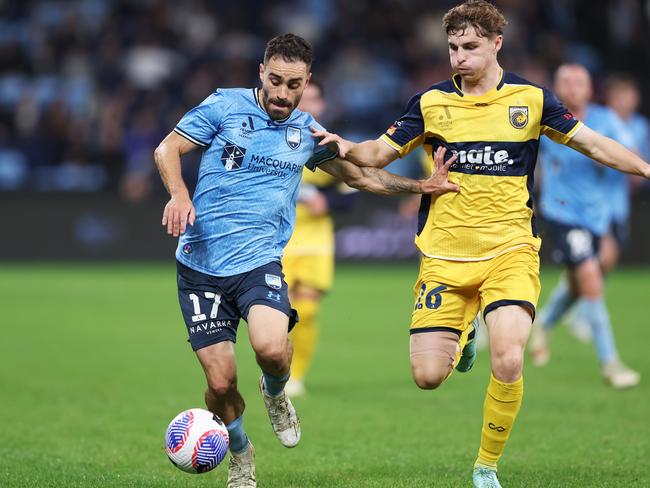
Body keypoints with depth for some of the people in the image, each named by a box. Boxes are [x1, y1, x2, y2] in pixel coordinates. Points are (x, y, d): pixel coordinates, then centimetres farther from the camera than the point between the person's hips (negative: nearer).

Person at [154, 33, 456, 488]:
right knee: (220, 382, -6)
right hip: (201, 264, -1)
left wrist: (420, 186, 14)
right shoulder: (225, 105, 1)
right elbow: (167, 149, 3)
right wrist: (178, 194, -16)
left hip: (260, 262, 1)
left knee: (271, 347, -29)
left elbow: (360, 175, 25)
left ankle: (275, 393, 9)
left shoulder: (308, 130, 10)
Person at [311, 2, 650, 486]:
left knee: (509, 362, -22)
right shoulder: (431, 102, 3)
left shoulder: (531, 98, 1)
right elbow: (380, 153, 9)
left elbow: (594, 143, 9)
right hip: (445, 256, 1)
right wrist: (347, 149, -12)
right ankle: (462, 338, 31)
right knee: (428, 375, -6)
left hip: (510, 251, -1)